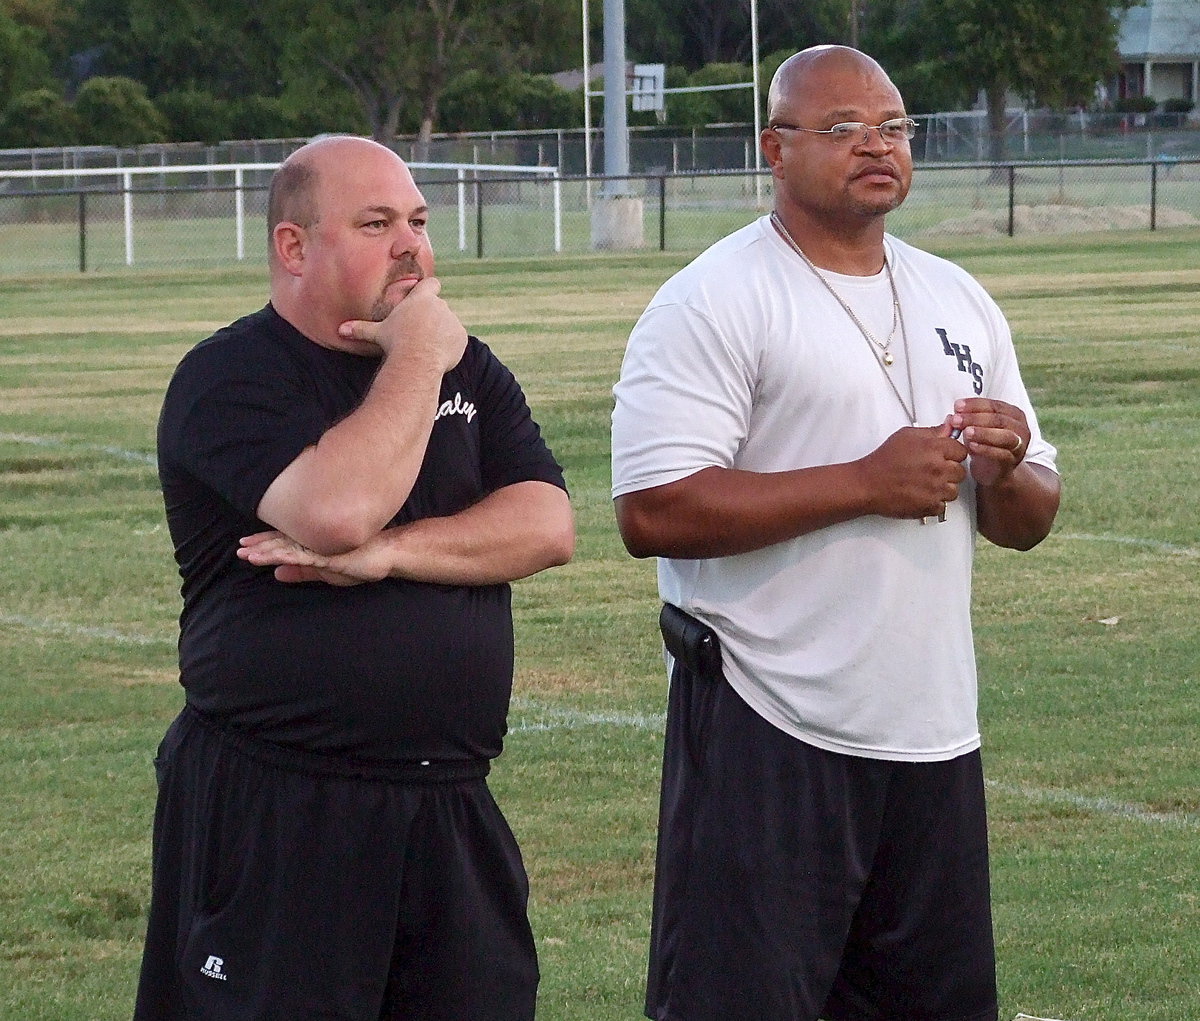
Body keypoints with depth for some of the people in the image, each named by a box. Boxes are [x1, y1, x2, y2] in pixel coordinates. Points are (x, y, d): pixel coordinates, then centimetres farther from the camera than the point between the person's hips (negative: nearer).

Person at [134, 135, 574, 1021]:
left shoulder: (470, 372, 14)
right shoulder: (229, 381, -6)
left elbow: (548, 525, 0)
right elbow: (337, 511, -23)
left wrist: (386, 554, -14)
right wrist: (416, 361, -10)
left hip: (450, 807, 5)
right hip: (271, 816, -5)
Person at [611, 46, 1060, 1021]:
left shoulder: (960, 303, 14)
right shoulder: (714, 304, -7)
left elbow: (1028, 524, 18)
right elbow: (652, 512, -18)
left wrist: (1006, 474, -6)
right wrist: (865, 484, -19)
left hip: (935, 738, 7)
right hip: (768, 746, -7)